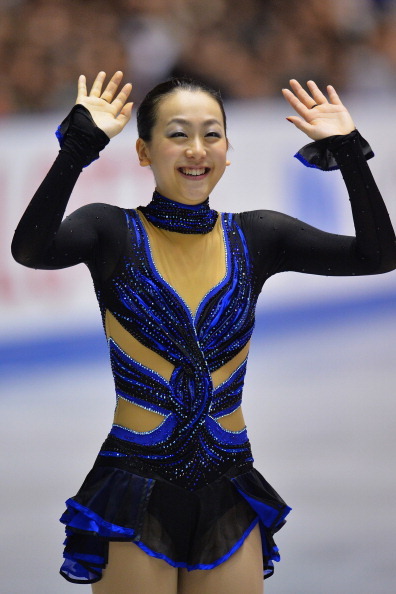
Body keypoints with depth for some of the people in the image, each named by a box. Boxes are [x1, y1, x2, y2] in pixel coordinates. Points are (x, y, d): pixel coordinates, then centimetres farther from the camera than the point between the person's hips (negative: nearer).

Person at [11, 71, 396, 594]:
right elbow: (30, 249, -26)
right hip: (135, 493, -3)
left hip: (228, 498, 3)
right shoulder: (114, 232, -4)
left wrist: (348, 150, -12)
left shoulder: (256, 237, 5)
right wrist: (82, 142, -29)